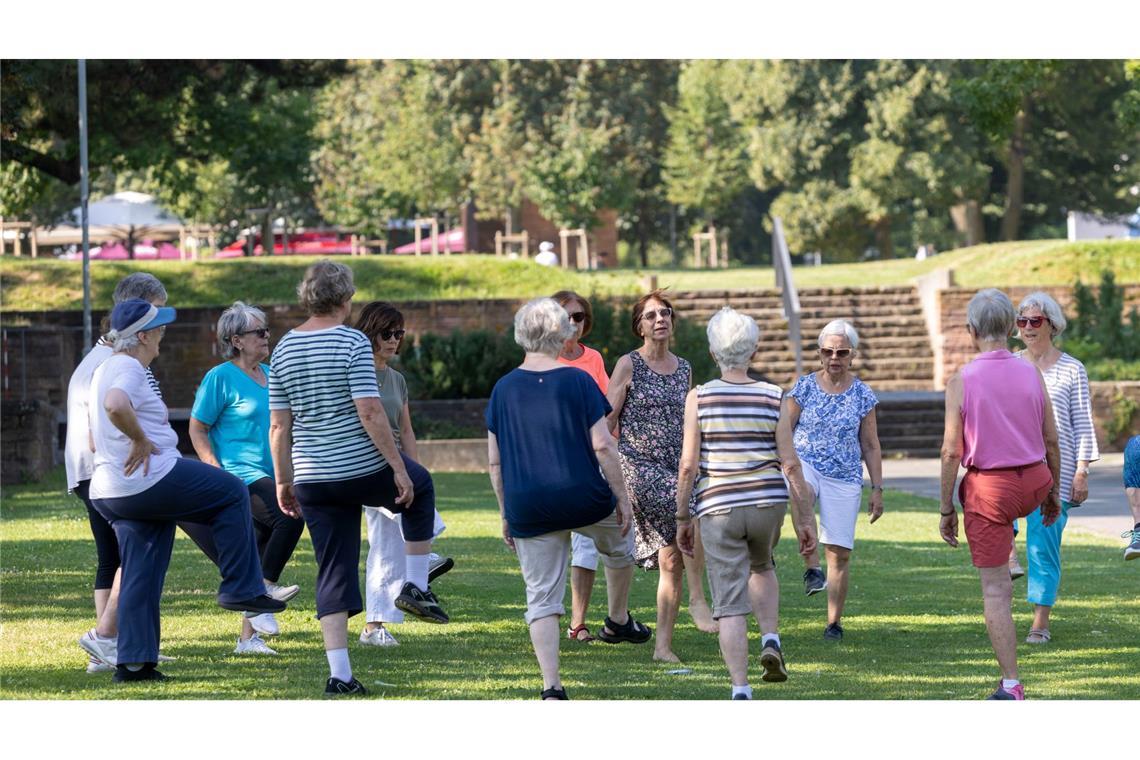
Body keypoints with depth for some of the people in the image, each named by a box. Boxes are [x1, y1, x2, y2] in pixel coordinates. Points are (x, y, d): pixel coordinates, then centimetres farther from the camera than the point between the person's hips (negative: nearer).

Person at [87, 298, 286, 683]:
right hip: (153, 479, -10)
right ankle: (240, 589, 4)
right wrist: (141, 440, -22)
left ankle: (133, 662, 9)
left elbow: (95, 441, 27)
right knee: (232, 493, 3)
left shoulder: (104, 370, 20)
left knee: (140, 576, 11)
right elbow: (115, 405, -36)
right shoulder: (129, 369, -12)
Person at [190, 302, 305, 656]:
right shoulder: (221, 377, -7)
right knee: (290, 517, -29)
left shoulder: (270, 374, 14)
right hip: (239, 476, -8)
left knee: (261, 552, 9)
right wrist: (217, 472, -16)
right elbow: (197, 429, -6)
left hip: (269, 477, 8)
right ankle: (266, 588, -14)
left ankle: (248, 637, 15)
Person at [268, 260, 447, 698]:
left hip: (312, 479, 5)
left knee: (334, 574, 8)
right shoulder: (351, 342, -11)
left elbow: (278, 425, 6)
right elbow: (369, 412, -18)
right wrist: (398, 468, -13)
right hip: (364, 469, -5)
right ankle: (416, 587, 24)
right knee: (420, 489, 28)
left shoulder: (284, 348, 6)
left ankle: (339, 675, 2)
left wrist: (283, 481, 13)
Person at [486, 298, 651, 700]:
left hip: (528, 510, 2)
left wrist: (506, 513, 14)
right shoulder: (577, 381, -7)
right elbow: (602, 446, -9)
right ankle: (618, 621, 45)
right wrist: (622, 499, 0)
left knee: (541, 599, 6)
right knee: (619, 546, 31)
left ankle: (552, 688, -2)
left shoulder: (504, 388, 2)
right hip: (583, 497, -2)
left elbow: (494, 461, 5)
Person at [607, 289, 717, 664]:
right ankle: (697, 600, -21)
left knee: (671, 562, -1)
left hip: (674, 469, 5)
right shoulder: (629, 365, -2)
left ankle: (663, 645, 3)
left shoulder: (684, 369, 14)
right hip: (637, 467, -5)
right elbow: (607, 422, -2)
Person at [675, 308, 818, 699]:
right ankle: (770, 640, 13)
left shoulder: (698, 397, -3)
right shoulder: (774, 398, -1)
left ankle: (740, 690, -5)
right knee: (762, 567, 32)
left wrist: (682, 518, 5)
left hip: (717, 509, -2)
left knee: (729, 604, 1)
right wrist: (806, 519, 5)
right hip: (767, 502, 2)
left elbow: (688, 464, -5)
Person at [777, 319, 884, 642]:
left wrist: (877, 489, 6)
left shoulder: (862, 395, 6)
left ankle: (834, 622, 8)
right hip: (805, 465, -1)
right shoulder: (804, 387, 3)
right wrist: (791, 457, -12)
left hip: (845, 478, 1)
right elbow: (784, 427, 4)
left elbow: (871, 446, 10)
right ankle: (812, 567, -31)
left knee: (840, 552, -2)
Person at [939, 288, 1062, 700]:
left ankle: (1010, 685, 1)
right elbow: (1051, 441, 4)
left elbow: (951, 453, -12)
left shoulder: (961, 381, -14)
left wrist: (946, 509, -2)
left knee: (995, 589, 2)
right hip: (1034, 481, 4)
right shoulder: (1031, 373, -3)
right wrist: (1054, 491, 18)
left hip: (988, 488, -4)